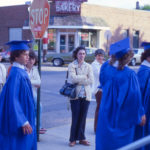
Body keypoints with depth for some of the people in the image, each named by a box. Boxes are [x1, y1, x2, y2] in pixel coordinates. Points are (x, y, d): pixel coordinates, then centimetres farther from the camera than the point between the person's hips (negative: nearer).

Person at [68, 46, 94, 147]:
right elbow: (73, 78, -14)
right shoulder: (72, 65, 1)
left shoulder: (88, 66, 10)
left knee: (83, 117, 6)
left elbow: (91, 80, -2)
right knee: (75, 117, -1)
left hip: (86, 94, 3)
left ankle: (81, 138, 17)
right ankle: (73, 139, 9)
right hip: (75, 94, -3)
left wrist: (78, 80, -8)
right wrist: (84, 77, -9)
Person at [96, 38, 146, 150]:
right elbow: (134, 96, -19)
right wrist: (140, 114, -4)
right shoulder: (129, 74, -23)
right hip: (123, 118, -5)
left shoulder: (105, 67, -7)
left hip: (106, 114, 5)